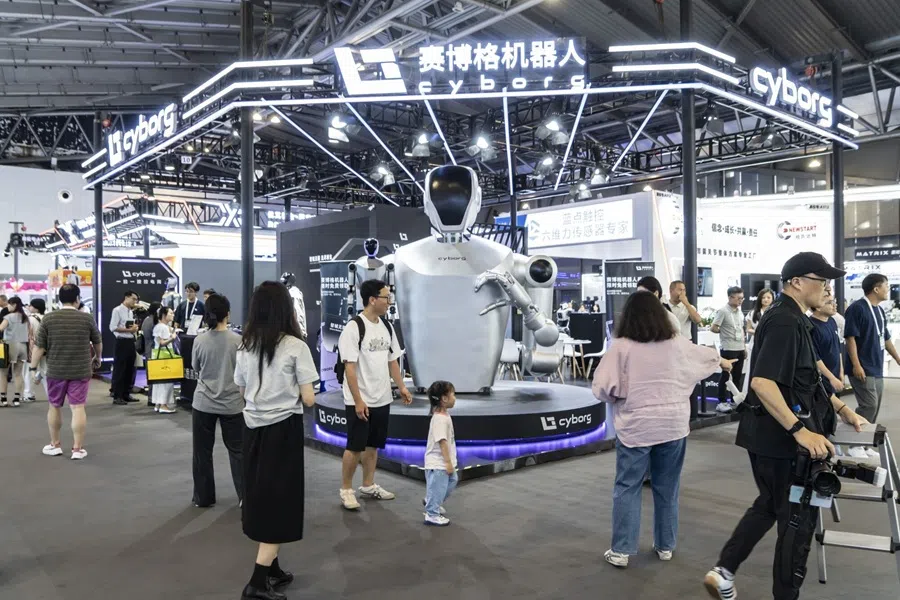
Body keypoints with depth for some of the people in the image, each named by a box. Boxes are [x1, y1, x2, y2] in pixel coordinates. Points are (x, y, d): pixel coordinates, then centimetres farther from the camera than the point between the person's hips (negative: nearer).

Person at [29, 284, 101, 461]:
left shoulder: (48, 318, -3)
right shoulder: (87, 319, -2)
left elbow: (39, 347, -2)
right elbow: (98, 343, 12)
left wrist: (34, 368, 11)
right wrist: (97, 358, 32)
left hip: (55, 371, 1)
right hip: (81, 371, -1)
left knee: (54, 407, 17)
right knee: (78, 408, 0)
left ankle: (55, 445, 28)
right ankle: (78, 448, 3)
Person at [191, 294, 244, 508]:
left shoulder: (200, 340, -7)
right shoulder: (238, 340, -10)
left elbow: (196, 368, 8)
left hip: (203, 403, 1)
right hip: (232, 403, -1)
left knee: (202, 451, 13)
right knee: (237, 450, 9)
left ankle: (203, 497, 21)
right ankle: (245, 495, 10)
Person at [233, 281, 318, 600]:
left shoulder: (245, 346, 3)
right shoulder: (295, 346, -13)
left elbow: (243, 393, 12)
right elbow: (308, 399, -13)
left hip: (254, 429, 6)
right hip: (283, 430, -5)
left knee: (262, 499, 16)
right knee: (279, 502, 3)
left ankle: (271, 569, 28)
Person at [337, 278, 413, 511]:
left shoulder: (386, 326, 7)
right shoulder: (354, 327, -16)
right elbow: (349, 367, -18)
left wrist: (401, 387, 10)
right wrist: (358, 400, -20)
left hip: (382, 399, 7)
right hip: (360, 401, -7)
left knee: (373, 445, 16)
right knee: (355, 446, 2)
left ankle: (368, 486, 29)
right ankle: (346, 489, 17)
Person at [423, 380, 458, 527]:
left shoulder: (444, 415, 8)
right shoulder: (440, 419, -25)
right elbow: (442, 441, -26)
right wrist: (448, 462, -24)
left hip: (443, 461, 11)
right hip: (438, 463, -11)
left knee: (452, 480, 22)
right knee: (438, 487, 1)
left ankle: (431, 502, 36)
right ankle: (432, 515, 15)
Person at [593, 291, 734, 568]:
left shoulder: (621, 346, -10)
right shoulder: (677, 342, 4)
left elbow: (601, 387, -12)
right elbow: (702, 355, 24)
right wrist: (721, 361, 45)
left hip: (635, 427, -4)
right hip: (674, 425, 4)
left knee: (627, 488, 6)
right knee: (667, 488, 17)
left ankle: (620, 551, 10)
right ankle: (665, 546, 29)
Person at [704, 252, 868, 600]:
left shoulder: (792, 319, 13)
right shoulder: (785, 322, -21)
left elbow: (806, 378, 23)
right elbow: (762, 382, -32)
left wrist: (841, 409, 21)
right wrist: (800, 431, -33)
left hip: (774, 435, 10)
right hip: (779, 437, -10)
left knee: (770, 505, 22)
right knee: (798, 516, 6)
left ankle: (724, 571, 23)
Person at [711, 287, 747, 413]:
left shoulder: (739, 312, 12)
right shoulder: (723, 311, -12)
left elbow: (741, 330, 19)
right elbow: (713, 328, -16)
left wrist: (744, 347, 15)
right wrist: (724, 332, 1)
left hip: (739, 348, 7)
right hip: (728, 349, -7)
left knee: (738, 376, 10)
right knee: (725, 375, -2)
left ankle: (735, 401, 19)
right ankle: (722, 402, 4)